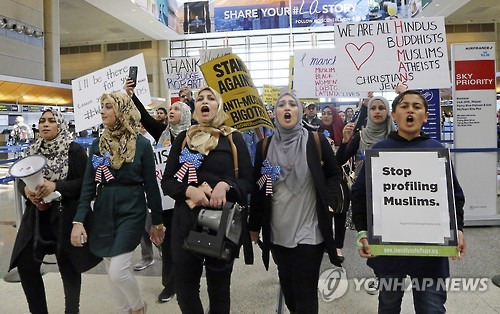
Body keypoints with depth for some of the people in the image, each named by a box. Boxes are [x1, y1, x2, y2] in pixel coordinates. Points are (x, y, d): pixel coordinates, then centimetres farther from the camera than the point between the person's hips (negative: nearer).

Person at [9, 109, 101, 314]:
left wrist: (56, 186, -24)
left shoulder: (74, 150, -8)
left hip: (66, 217, -5)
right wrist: (26, 190, -10)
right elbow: (21, 180, 12)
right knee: (25, 265, 8)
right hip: (37, 217, 5)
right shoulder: (34, 150, 8)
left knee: (68, 267, 7)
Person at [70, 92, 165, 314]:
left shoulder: (141, 144, -6)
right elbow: (88, 185, 3)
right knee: (112, 273, 10)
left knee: (118, 272, -9)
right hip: (103, 213, 5)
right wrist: (78, 221, -6)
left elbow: (151, 185, -3)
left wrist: (157, 222, 0)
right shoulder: (98, 144, 5)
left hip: (131, 211, -4)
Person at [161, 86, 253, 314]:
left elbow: (247, 181, -2)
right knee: (185, 288, 11)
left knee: (219, 287, 15)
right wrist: (189, 190, -16)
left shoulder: (233, 138, 0)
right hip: (186, 220, 2)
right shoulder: (183, 139, 6)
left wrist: (225, 185, -22)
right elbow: (167, 182, 4)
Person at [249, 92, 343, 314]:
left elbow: (335, 173, 7)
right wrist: (254, 226, 8)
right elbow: (258, 187, 5)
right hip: (278, 231, 3)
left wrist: (329, 202, -7)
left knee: (305, 291, 1)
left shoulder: (316, 141, -5)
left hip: (309, 230, -3)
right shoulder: (265, 146, 1)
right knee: (287, 285, 19)